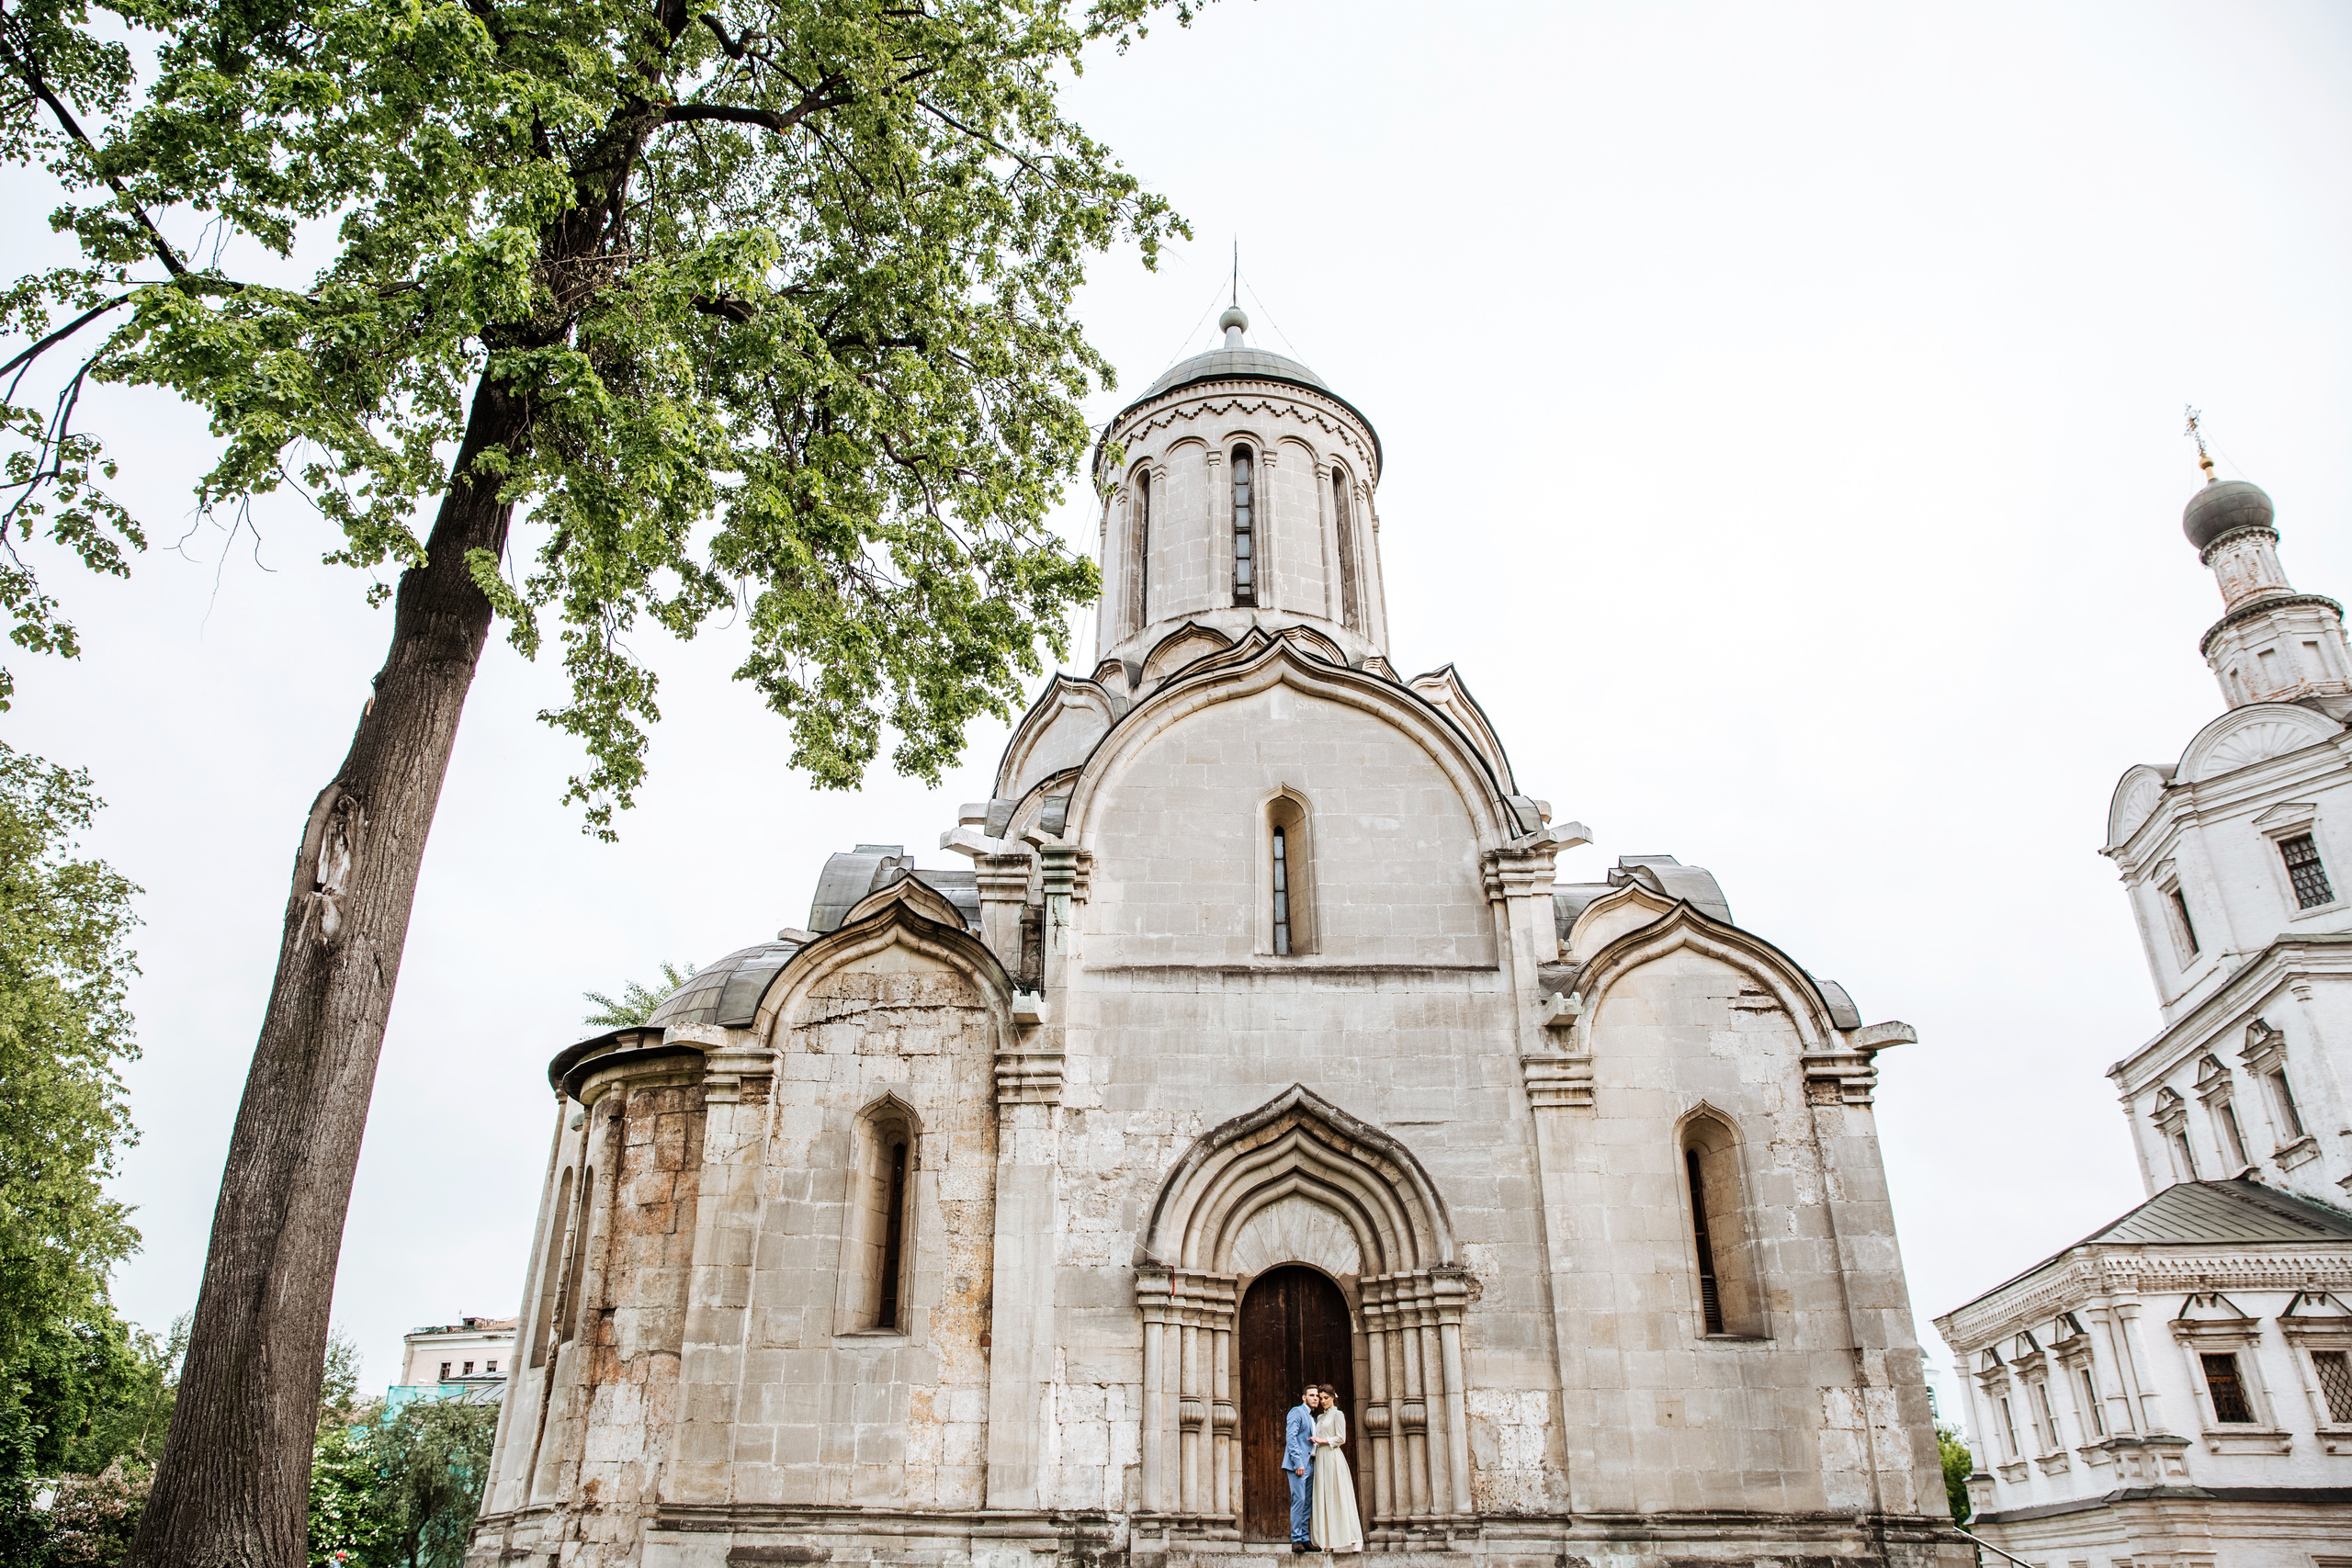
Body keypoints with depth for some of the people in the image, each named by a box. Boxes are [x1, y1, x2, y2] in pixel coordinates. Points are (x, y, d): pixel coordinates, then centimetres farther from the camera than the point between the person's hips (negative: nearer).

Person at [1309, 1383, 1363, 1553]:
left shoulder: (1338, 1414, -1)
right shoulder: (1320, 1417, 19)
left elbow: (1341, 1438, -8)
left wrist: (1323, 1440, -9)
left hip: (1332, 1457, -7)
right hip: (1320, 1458, 7)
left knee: (1337, 1497, -9)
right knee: (1323, 1498, 3)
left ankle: (1346, 1539, -7)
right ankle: (1327, 1540, 3)